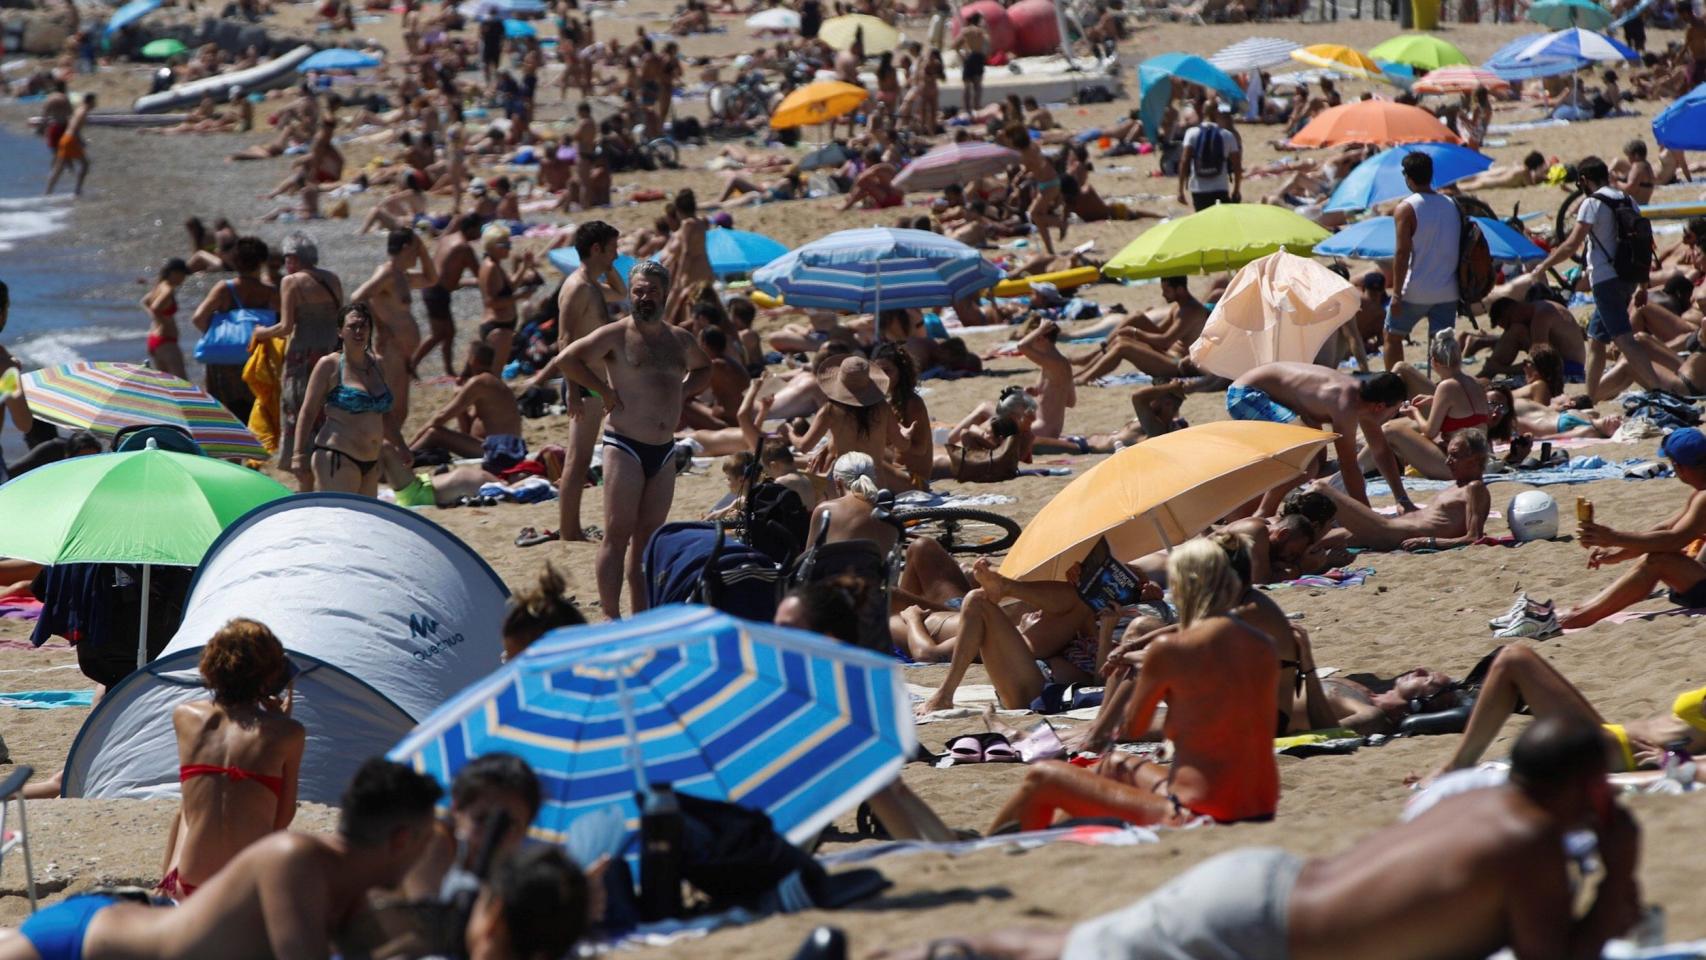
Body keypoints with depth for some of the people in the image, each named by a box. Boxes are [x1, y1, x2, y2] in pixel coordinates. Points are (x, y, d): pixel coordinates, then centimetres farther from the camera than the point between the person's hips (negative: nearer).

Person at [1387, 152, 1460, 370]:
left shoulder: (1406, 208, -10)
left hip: (1415, 292, -4)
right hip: (1447, 292, 4)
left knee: (1393, 336, 12)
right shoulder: (1453, 205, 7)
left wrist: (1397, 294, -14)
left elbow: (1402, 252, -15)